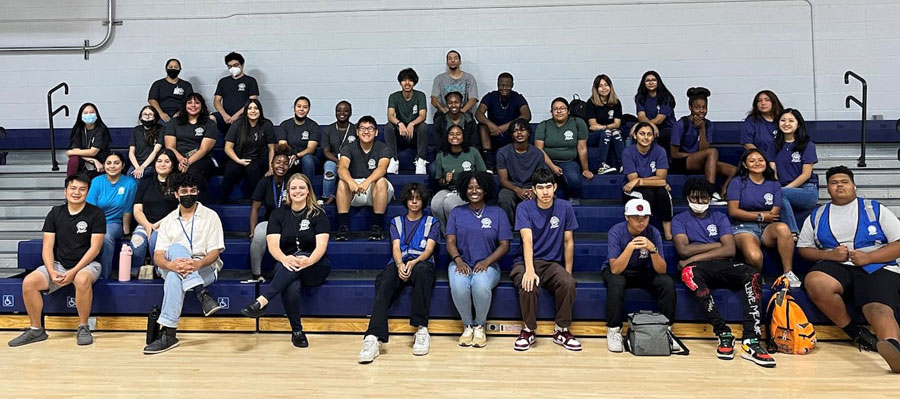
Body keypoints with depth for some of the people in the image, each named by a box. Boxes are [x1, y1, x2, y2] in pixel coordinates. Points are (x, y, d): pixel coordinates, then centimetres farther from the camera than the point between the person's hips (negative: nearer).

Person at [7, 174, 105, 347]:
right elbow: (47, 247, 3)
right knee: (29, 282, -20)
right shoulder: (55, 213, 7)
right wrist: (51, 271, -14)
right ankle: (36, 329, -2)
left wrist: (74, 271, -19)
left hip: (86, 264, -4)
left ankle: (83, 328, -20)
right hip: (58, 264, 4)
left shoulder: (96, 214, -4)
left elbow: (95, 248, -10)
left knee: (82, 279, -38)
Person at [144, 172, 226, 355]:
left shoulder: (210, 216, 4)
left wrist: (198, 264, -29)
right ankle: (201, 294, -45)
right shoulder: (168, 220, 13)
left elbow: (214, 252, -5)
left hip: (205, 269, -2)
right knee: (176, 248, -33)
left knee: (174, 278, -34)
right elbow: (158, 256, 1)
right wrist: (171, 265, -26)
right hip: (174, 268, 2)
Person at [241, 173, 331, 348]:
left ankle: (262, 301, -45)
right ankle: (297, 331, -22)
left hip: (316, 268, -1)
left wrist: (308, 261, -33)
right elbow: (273, 245, -4)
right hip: (285, 267, 1)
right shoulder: (278, 214, 9)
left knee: (299, 256, -37)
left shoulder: (318, 214, 3)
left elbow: (321, 245, -9)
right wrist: (284, 259, -29)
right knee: (291, 287, -36)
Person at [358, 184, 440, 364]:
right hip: (399, 263, 2)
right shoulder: (396, 222, 25)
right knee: (383, 283, -34)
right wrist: (400, 264, -16)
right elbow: (396, 247, 8)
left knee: (421, 270, -41)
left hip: (422, 263, -1)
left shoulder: (432, 222, 20)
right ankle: (374, 337, -50)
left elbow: (429, 249, 5)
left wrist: (414, 262, -18)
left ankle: (421, 329, -37)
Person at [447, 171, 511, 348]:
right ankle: (467, 325, -8)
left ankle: (480, 326, -9)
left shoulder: (497, 213, 8)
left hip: (487, 265, -1)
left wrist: (486, 262, -13)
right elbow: (450, 242, 5)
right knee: (458, 286, -34)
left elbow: (504, 245, 3)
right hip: (462, 264, 1)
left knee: (481, 286, -36)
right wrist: (458, 260, -16)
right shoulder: (456, 212, 13)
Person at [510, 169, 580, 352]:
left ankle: (561, 331, -8)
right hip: (526, 262, -2)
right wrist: (529, 270, -32)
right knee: (528, 286, -34)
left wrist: (568, 273, 2)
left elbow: (568, 242, 6)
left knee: (568, 283, -29)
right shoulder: (524, 208, -6)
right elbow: (527, 239, -20)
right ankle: (529, 330, -9)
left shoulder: (565, 208, 2)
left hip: (553, 263, 2)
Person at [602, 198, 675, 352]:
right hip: (617, 271, -3)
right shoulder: (616, 232, -23)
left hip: (643, 272, 3)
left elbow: (661, 270, -20)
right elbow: (615, 270, -30)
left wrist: (653, 249, -37)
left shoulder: (653, 233, -16)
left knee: (667, 283, -23)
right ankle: (614, 330, -20)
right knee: (616, 283, -36)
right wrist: (630, 248, -43)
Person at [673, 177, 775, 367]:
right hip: (699, 268, -2)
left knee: (753, 274, -30)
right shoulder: (680, 220, 13)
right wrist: (717, 245, 1)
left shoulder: (720, 218, 18)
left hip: (722, 266, 2)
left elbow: (730, 250, 1)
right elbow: (683, 250, -5)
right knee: (689, 273, -39)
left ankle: (750, 341, -37)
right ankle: (723, 333, -33)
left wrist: (695, 257, -8)